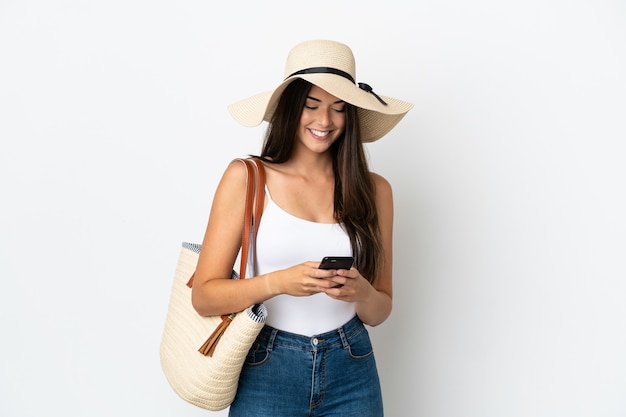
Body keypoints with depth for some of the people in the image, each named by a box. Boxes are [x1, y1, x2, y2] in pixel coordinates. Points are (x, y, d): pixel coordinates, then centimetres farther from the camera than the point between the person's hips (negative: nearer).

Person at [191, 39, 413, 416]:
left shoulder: (373, 189, -1)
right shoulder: (246, 178, -7)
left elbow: (380, 312, 5)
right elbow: (204, 296, -9)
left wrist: (362, 293, -17)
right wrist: (278, 282, -24)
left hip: (352, 374, 2)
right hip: (268, 374, -2)